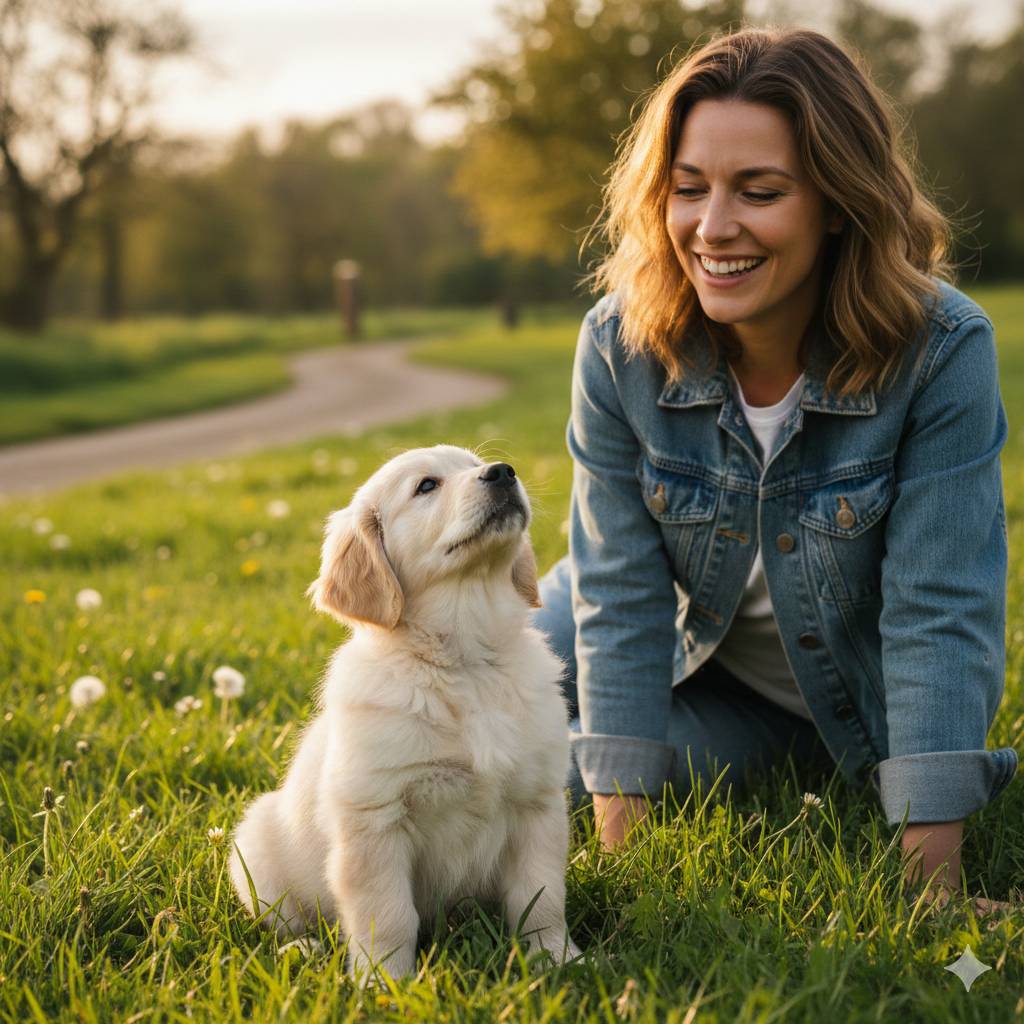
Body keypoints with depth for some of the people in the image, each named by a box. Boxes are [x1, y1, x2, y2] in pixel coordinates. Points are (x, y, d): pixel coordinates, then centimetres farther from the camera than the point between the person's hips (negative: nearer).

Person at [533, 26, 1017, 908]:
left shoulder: (943, 350, -30)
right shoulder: (620, 345, -22)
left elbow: (940, 612, -27)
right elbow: (622, 594, -19)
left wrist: (933, 881, -30)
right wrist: (619, 846, -23)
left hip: (858, 695, -3)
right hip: (692, 649, 4)